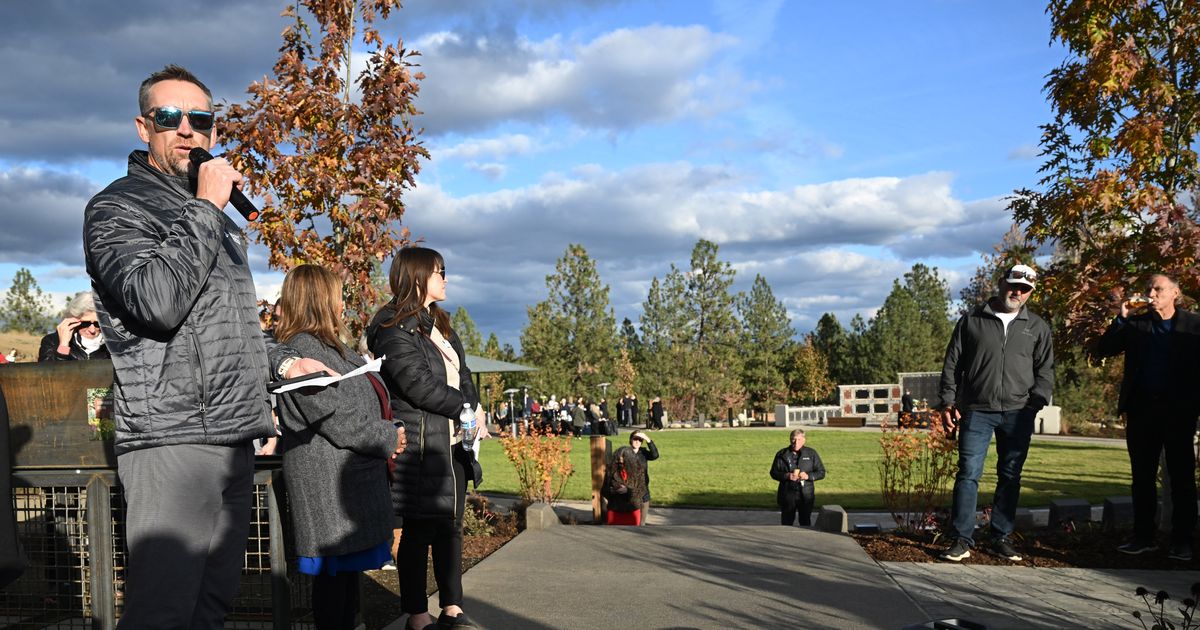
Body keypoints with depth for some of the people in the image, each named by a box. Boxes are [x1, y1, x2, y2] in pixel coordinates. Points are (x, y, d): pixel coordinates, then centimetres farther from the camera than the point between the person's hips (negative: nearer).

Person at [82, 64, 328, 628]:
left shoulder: (218, 217, 22)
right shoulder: (116, 208, -4)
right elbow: (158, 302, -23)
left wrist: (281, 359, 18)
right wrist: (205, 206, -14)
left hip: (235, 441, 8)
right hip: (172, 442, -8)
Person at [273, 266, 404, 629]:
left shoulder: (331, 347, 17)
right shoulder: (303, 350, -16)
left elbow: (365, 402, 23)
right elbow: (340, 420, -20)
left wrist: (388, 438, 8)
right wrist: (390, 438, -8)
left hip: (350, 478, 10)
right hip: (327, 482, -10)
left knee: (350, 566, 15)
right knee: (335, 572, -3)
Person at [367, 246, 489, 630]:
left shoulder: (440, 325, 19)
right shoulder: (394, 328, -9)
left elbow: (462, 376, 16)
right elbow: (418, 385, -18)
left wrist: (474, 415, -1)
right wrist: (468, 408, -10)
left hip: (454, 441, 8)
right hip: (420, 443, -8)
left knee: (451, 526, 11)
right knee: (420, 530, -2)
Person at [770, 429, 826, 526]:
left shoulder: (811, 454, 4)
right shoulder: (782, 454, 3)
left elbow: (821, 472, 4)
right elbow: (773, 472, 3)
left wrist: (808, 476, -14)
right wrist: (786, 476, -15)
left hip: (806, 496, 0)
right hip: (787, 495, 0)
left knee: (805, 523, 7)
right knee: (786, 523, 4)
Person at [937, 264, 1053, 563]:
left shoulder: (1037, 327, 13)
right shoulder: (972, 320, 8)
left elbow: (1045, 370, 12)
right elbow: (952, 364, 8)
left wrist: (1037, 401, -4)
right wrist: (948, 401, 0)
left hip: (1018, 413, 2)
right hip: (977, 411, -2)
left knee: (1010, 477, 7)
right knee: (968, 473, -7)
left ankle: (1001, 538, 17)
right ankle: (962, 539, -2)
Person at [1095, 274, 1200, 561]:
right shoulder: (1136, 324, 8)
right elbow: (1103, 349, 2)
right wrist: (1120, 319, -8)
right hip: (1141, 409, 3)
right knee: (1142, 477, 8)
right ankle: (1143, 537, 15)